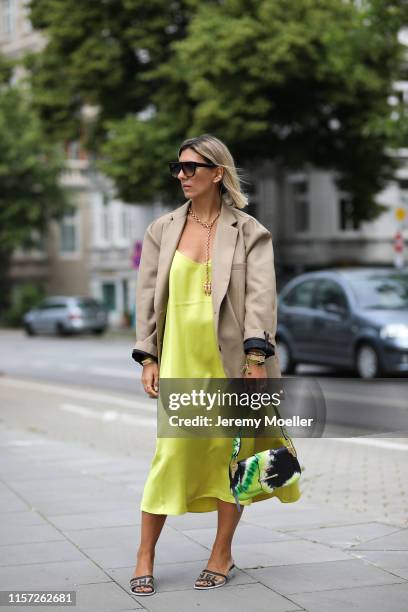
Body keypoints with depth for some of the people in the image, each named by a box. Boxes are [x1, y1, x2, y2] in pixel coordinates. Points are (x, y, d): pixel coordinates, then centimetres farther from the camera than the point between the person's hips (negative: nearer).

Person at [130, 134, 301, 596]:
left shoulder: (248, 231, 2)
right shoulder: (162, 230, 10)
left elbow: (261, 296, -6)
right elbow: (147, 294, 9)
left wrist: (256, 359, -15)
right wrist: (148, 357, 2)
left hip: (232, 359, -1)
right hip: (180, 358, 1)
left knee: (231, 450, 4)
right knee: (172, 451, -4)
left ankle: (222, 554, 20)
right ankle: (145, 558, 7)